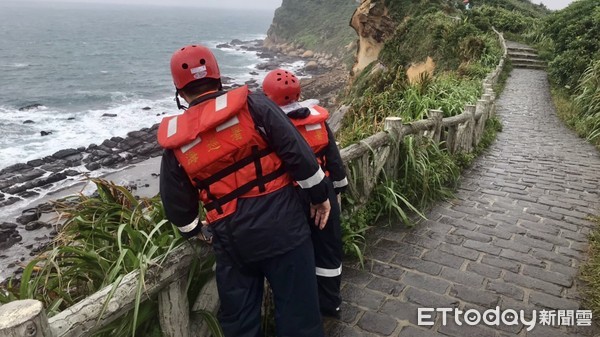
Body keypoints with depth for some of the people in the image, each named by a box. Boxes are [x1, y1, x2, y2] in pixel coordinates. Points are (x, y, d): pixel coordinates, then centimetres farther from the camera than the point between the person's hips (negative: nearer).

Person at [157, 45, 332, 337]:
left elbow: (176, 203, 11)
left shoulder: (175, 143, 3)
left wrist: (192, 230, 30)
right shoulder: (253, 105, -5)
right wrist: (319, 194, 4)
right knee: (297, 309, 11)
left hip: (231, 239, 2)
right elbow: (297, 153, -8)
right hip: (280, 223, -2)